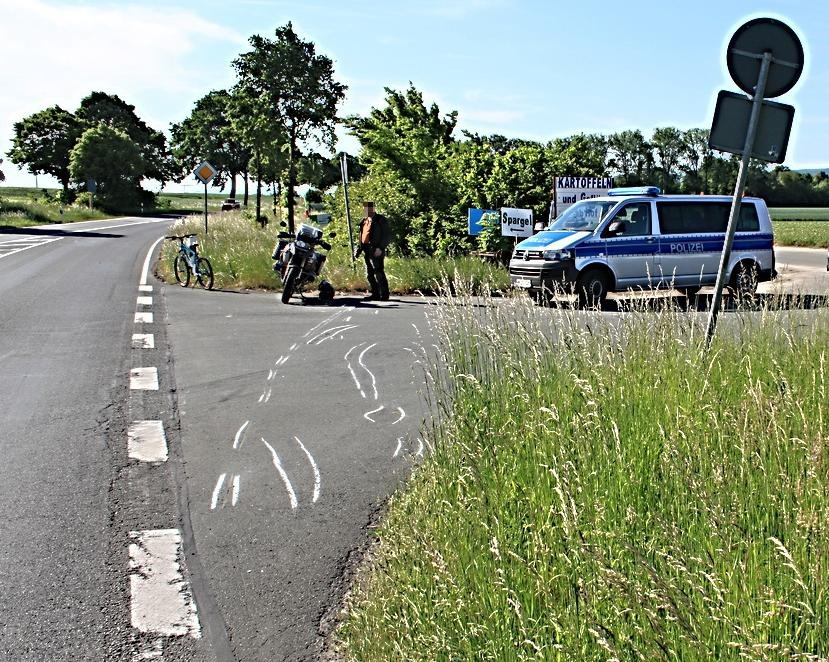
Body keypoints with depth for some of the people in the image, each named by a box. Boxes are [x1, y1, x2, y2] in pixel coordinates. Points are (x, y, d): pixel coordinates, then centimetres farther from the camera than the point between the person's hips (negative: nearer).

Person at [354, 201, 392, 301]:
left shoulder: (381, 220, -3)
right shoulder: (364, 221, 20)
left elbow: (388, 236, -8)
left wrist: (381, 248, -18)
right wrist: (358, 249, 16)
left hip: (376, 251, -8)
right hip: (367, 251, 8)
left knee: (379, 274, -10)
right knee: (369, 274, 10)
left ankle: (384, 295, -7)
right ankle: (375, 294, 17)